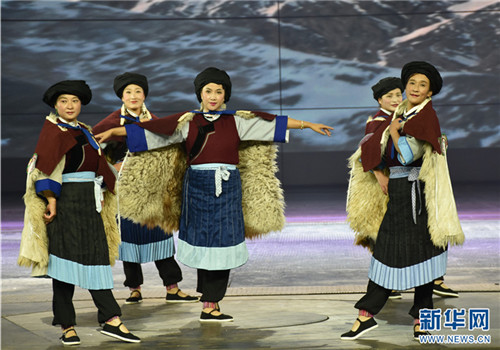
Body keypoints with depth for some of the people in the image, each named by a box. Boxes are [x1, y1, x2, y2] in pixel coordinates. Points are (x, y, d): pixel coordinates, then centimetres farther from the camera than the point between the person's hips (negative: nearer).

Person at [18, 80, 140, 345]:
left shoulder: (84, 132, 17)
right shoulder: (52, 131, -5)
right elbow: (44, 167, -13)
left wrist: (101, 198, 16)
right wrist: (51, 200, -20)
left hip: (89, 202, 7)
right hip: (65, 201, -7)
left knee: (96, 258, 3)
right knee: (66, 260, -3)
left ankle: (111, 320, 1)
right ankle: (67, 326, 2)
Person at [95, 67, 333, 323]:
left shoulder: (237, 121, 7)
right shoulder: (186, 122, 3)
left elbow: (274, 122, 8)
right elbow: (148, 129, 0)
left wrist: (308, 125, 9)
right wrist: (112, 132, -5)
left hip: (228, 187, 1)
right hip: (198, 186, -1)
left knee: (223, 244, -1)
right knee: (204, 241, -2)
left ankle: (211, 304, 5)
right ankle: (210, 303, 5)